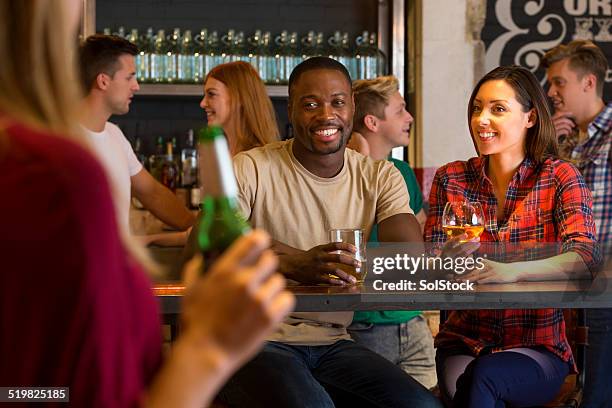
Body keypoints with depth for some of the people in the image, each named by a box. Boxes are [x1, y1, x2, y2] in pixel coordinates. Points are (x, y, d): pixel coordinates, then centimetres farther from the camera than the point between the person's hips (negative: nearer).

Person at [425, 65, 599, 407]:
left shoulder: (560, 177, -2)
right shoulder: (451, 179, 7)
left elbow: (586, 258, -17)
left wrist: (512, 271, -36)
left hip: (537, 349, -2)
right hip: (464, 341, 2)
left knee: (485, 374, -32)